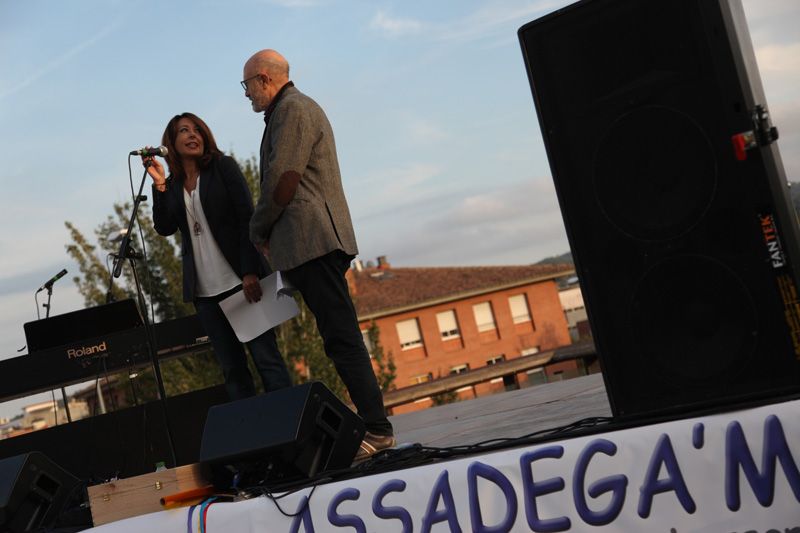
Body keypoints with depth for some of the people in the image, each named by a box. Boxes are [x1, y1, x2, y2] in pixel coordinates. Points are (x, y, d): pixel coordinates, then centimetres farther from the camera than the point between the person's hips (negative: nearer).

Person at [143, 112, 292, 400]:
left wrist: (250, 272, -14)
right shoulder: (172, 186, 13)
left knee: (266, 357, -7)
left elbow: (246, 218, -5)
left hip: (241, 280, -4)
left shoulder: (224, 167, 3)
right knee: (232, 369, 2)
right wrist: (159, 184, -11)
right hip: (204, 291, 4)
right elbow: (164, 227, 0)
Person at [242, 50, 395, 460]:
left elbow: (282, 182, -14)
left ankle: (376, 427, -13)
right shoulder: (294, 109, 27)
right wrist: (269, 233, 14)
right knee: (341, 337, 7)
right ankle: (374, 426, 7)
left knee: (342, 337, -12)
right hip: (315, 242, 10)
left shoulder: (293, 109, -6)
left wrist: (258, 231, -2)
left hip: (313, 241, -10)